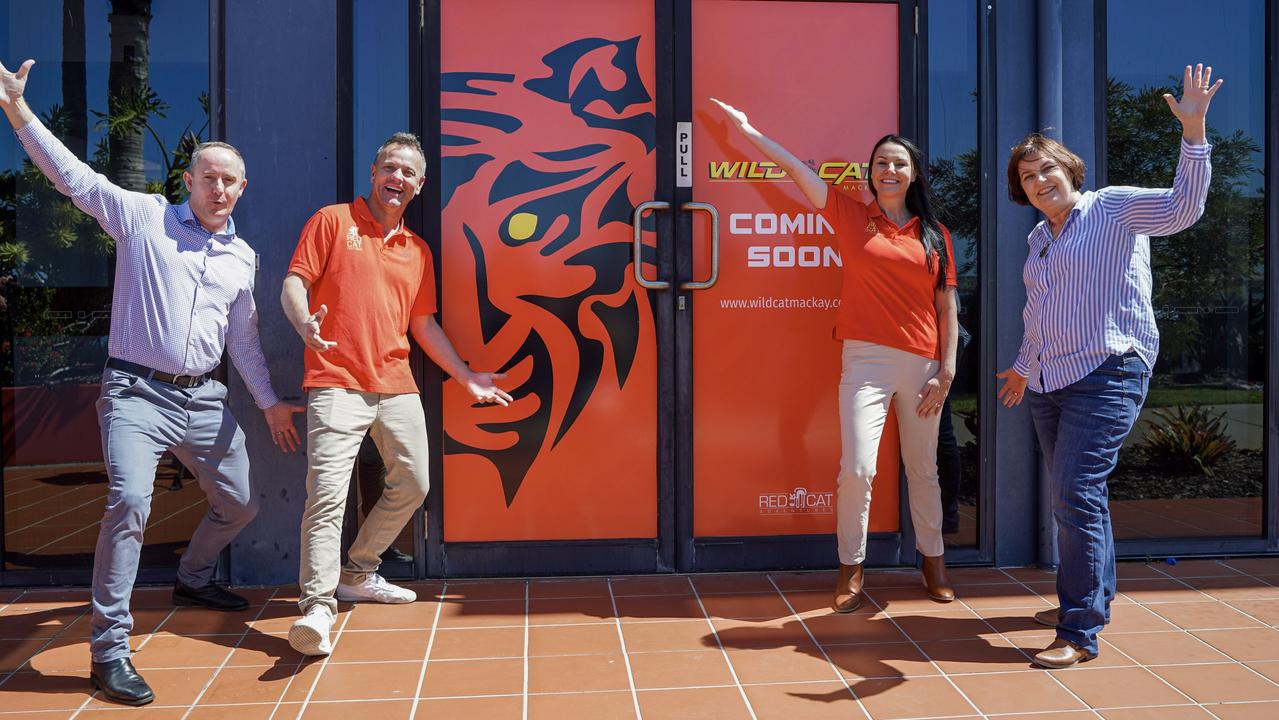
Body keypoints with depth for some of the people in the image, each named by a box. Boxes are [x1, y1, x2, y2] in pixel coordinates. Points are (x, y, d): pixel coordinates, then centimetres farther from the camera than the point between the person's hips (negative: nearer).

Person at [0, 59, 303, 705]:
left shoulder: (242, 256, 13)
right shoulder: (142, 216, 2)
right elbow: (72, 176, -6)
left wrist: (269, 401, 16)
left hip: (204, 399, 6)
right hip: (137, 393, -5)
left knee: (239, 502, 14)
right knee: (130, 499, -25)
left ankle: (193, 579, 43)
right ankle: (109, 649, -16)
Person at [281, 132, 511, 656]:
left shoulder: (417, 251, 18)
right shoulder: (332, 221, 4)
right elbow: (294, 283, -2)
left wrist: (466, 376, 19)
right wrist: (304, 322, -24)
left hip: (397, 386, 6)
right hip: (337, 383, -6)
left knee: (412, 484, 10)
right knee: (327, 491, -15)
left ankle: (357, 574, 27)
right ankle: (317, 606, -12)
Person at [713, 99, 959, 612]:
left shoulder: (935, 235, 10)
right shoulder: (852, 216, 6)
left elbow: (946, 307, 8)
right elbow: (795, 167, 6)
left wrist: (947, 370, 1)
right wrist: (747, 129, 8)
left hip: (924, 364, 2)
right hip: (866, 360, -2)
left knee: (923, 470, 12)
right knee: (857, 467, -10)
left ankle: (933, 562, 29)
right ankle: (851, 568, 8)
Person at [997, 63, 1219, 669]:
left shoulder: (1115, 209, -2)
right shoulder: (1039, 239, 19)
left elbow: (1181, 208, -20)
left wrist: (1193, 131, -30)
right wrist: (1022, 366, 38)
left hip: (1106, 375, -8)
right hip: (1048, 382, 8)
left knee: (1077, 495, -14)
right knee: (1072, 498, 12)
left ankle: (1081, 632, -8)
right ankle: (1090, 600, 28)